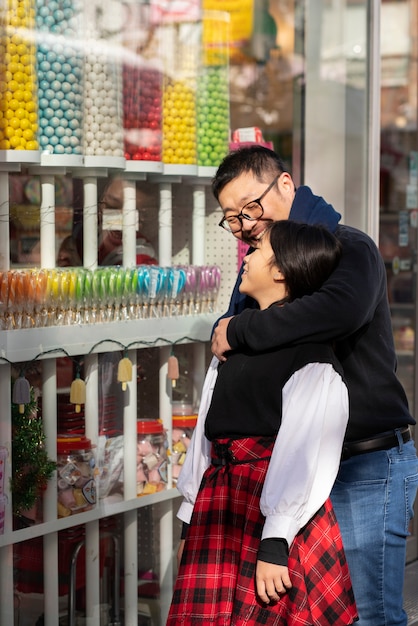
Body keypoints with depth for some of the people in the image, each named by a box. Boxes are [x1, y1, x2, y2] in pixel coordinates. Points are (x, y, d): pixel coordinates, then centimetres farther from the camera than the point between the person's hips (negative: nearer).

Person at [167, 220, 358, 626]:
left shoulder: (308, 347, -10)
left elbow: (302, 451, -16)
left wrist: (275, 544, -19)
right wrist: (189, 519, 17)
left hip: (272, 503, -7)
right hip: (219, 500, 7)